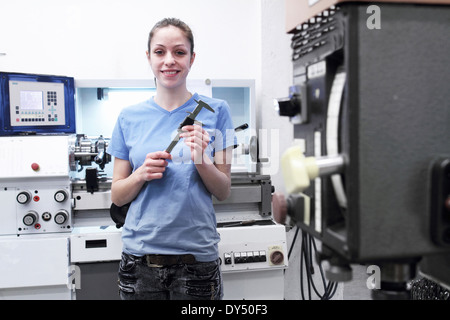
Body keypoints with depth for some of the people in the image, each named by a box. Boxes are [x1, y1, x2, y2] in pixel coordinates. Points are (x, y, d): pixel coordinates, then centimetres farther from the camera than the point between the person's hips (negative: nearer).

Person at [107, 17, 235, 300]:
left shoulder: (215, 111, -1)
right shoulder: (130, 118, 3)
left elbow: (224, 191, 0)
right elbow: (117, 197, 6)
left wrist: (201, 160, -18)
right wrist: (142, 174, -13)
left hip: (197, 255, -1)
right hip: (140, 253, 1)